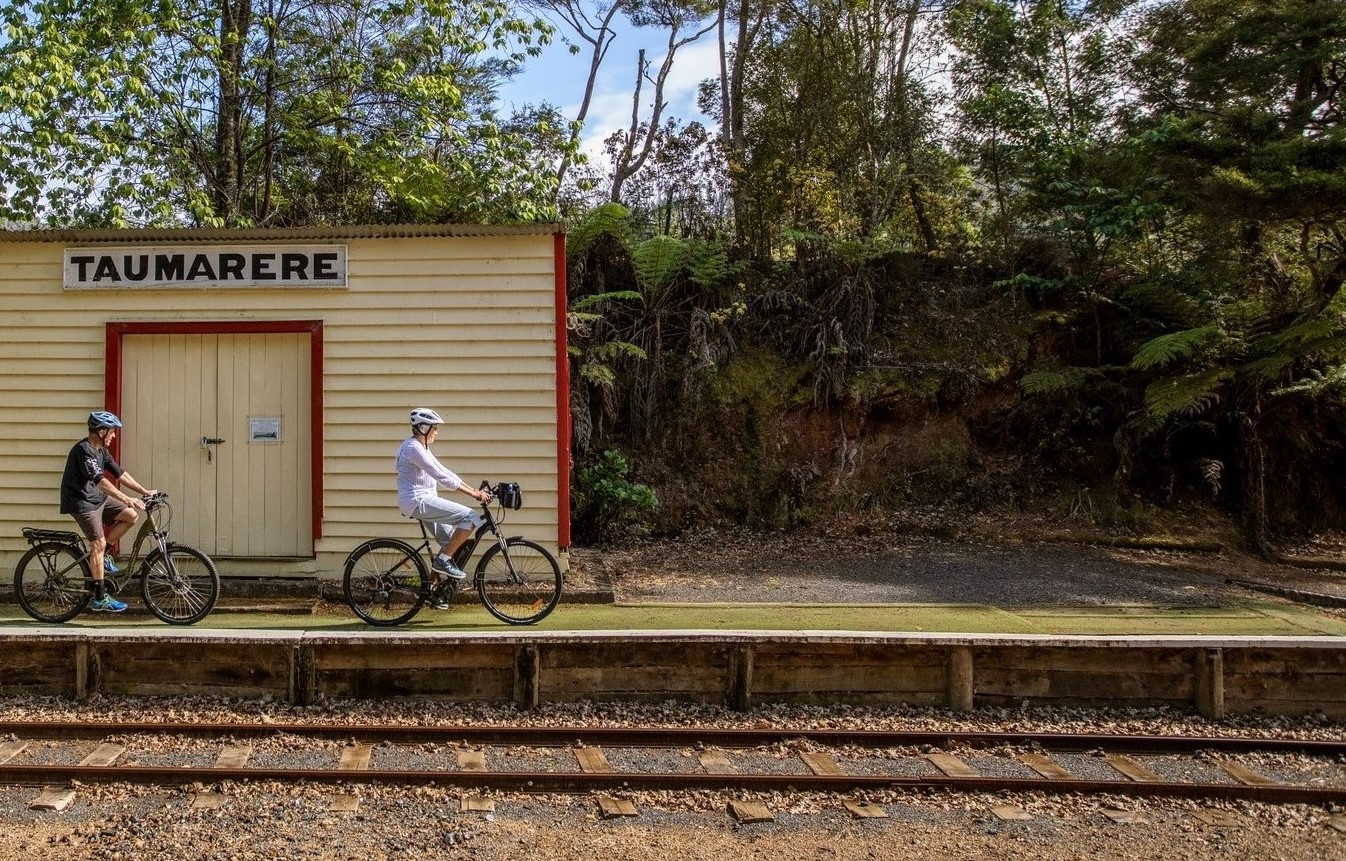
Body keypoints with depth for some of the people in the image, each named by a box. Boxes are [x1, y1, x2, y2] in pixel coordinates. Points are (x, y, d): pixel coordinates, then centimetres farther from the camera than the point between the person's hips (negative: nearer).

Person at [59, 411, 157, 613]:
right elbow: (100, 481, -32)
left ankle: (103, 554, 13)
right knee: (98, 543, -11)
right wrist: (127, 500, -39)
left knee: (131, 516, -1)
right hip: (82, 502, -9)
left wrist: (145, 491, 5)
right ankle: (100, 598, -6)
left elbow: (120, 474, 11)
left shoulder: (101, 451, 8)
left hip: (98, 497, 9)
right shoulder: (84, 450, -22)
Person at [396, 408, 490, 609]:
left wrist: (474, 490, 8)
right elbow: (441, 477, -20)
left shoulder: (420, 447, 18)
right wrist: (473, 493, -19)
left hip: (423, 501, 11)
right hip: (418, 502, -11)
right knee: (471, 518, -18)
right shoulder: (414, 448, -15)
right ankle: (443, 560, -10)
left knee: (450, 542, 12)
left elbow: (443, 472, 16)